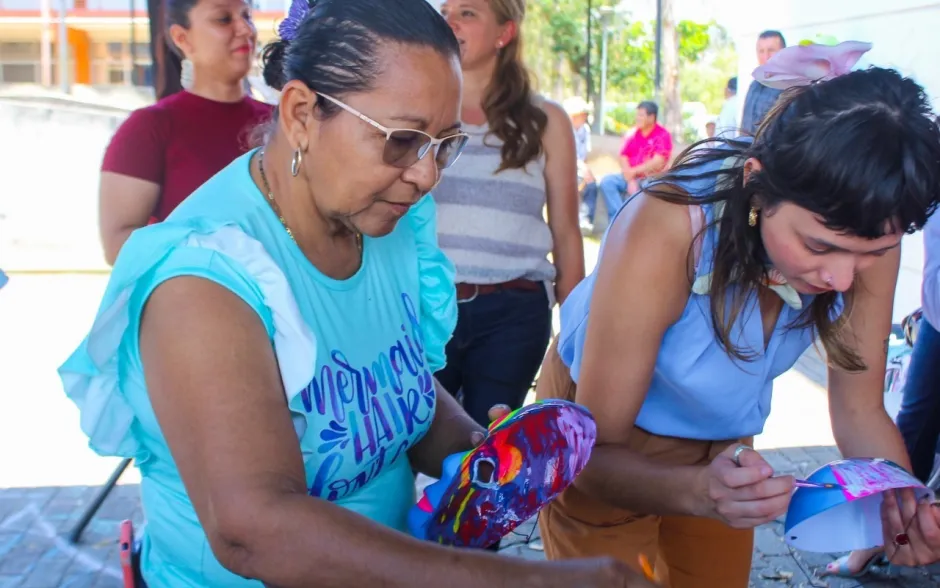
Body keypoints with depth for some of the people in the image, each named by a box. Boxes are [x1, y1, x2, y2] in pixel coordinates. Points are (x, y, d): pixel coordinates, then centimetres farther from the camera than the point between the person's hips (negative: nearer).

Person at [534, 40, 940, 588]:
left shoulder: (865, 234, -24)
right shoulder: (664, 234, -37)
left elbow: (860, 410, -12)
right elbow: (596, 452, -30)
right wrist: (699, 491, -50)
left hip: (723, 437, 4)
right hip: (607, 443, -4)